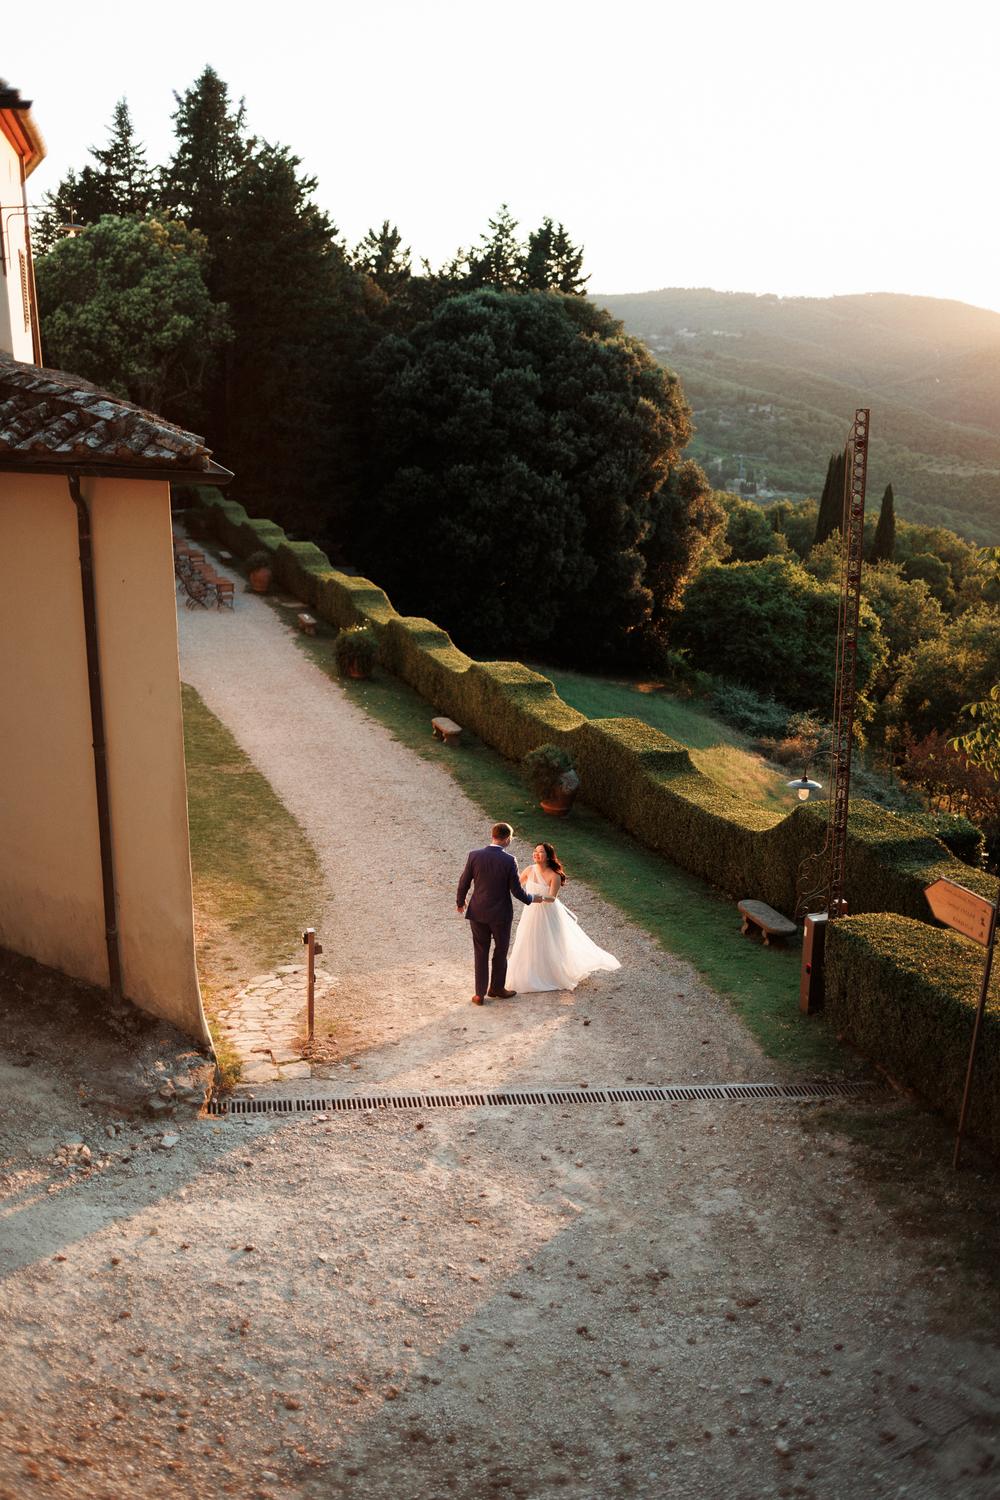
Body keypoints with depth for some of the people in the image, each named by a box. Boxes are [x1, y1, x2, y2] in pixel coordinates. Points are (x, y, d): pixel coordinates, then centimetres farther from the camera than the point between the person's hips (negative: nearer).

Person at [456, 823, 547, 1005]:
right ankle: (496, 988, 32)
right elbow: (516, 891, -12)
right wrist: (533, 898, 8)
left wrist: (460, 902, 17)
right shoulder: (509, 861, -16)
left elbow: (464, 883, -1)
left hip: (478, 913, 3)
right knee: (500, 951, 18)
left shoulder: (474, 855, -8)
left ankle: (480, 994, 16)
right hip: (500, 914, -2)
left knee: (481, 952, 14)